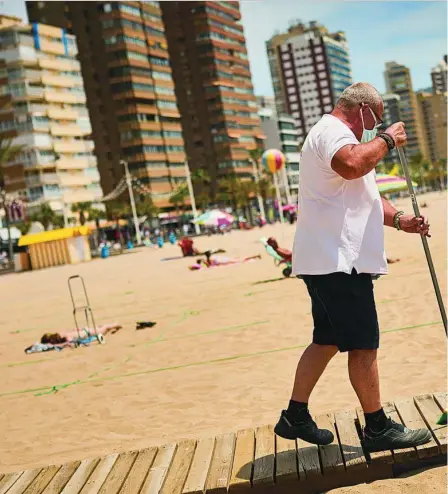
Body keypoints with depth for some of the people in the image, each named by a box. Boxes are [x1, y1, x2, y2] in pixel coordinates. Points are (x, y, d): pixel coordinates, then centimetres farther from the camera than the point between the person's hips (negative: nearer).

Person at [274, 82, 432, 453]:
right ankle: (378, 429, 5)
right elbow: (351, 165, -34)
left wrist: (400, 220, 13)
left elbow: (366, 196, 30)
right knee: (364, 345, -4)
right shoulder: (332, 131, -9)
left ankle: (295, 417, 22)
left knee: (327, 341, 15)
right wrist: (387, 139, -16)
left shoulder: (336, 135, 27)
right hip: (338, 261, -11)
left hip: (330, 263, 11)